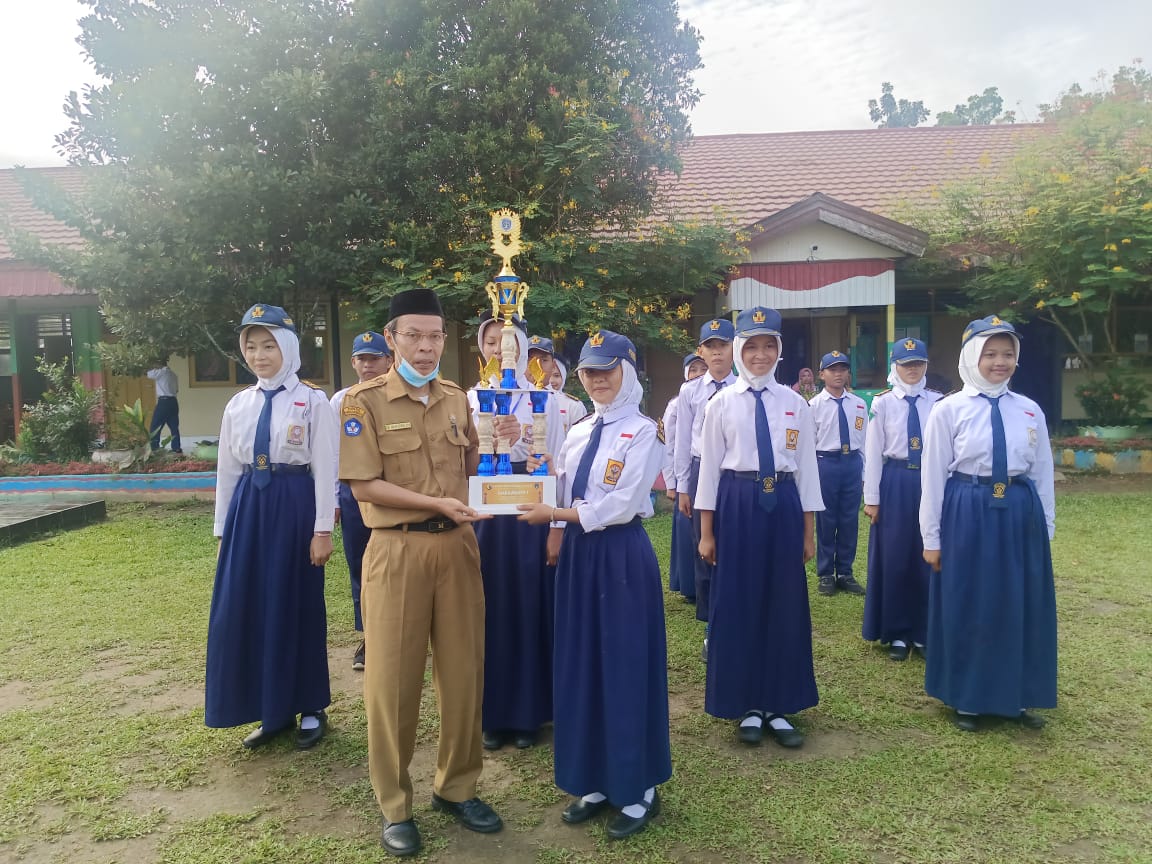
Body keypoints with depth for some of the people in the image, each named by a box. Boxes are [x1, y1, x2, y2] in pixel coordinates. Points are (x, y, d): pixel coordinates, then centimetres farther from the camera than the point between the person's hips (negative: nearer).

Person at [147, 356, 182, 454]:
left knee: (155, 427, -1)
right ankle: (176, 448, 7)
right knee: (174, 426, 8)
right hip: (173, 401, 7)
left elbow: (147, 373, 1)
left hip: (164, 401, -7)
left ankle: (154, 449, -2)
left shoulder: (161, 372, -7)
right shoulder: (172, 373, 15)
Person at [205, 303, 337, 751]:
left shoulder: (313, 401, -4)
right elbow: (227, 469, 13)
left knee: (297, 607, 4)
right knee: (246, 609, 7)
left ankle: (310, 708, 22)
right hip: (248, 508, 5)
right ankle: (271, 710, 24)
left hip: (294, 505, -5)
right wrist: (223, 528, 11)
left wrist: (322, 530, -11)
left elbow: (326, 469, -7)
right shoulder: (238, 404, 10)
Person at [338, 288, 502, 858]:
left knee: (463, 671, 11)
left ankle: (456, 787, 29)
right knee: (393, 677, 5)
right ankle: (394, 806, 22)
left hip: (457, 547, 5)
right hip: (397, 550, -4)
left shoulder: (457, 399, 9)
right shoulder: (364, 401, -6)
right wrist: (437, 503, -18)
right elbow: (363, 485, -12)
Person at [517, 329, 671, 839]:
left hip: (622, 556, -7)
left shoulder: (641, 433, -9)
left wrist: (554, 515, -19)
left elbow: (621, 506, -18)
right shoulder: (578, 434, 12)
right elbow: (560, 495, 13)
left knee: (625, 666, 2)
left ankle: (638, 790, 20)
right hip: (578, 554, 7)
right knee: (581, 666, 11)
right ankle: (594, 782, 28)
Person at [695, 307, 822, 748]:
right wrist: (706, 532, -1)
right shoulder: (722, 403, 0)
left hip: (783, 505, 2)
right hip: (737, 505, -1)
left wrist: (808, 531, 5)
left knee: (785, 604, 8)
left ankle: (779, 706, 24)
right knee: (738, 604, 5)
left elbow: (807, 467, 6)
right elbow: (710, 466, 0)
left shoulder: (795, 404, 4)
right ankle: (746, 706, 22)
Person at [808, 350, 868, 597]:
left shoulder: (859, 405, 6)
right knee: (826, 519, 6)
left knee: (850, 520, 9)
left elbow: (864, 440, 9)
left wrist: (863, 471, 8)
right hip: (825, 463, -3)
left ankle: (845, 573, 24)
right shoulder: (814, 405, -4)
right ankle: (825, 574, 20)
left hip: (853, 463, 3)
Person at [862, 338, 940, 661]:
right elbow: (873, 453, -2)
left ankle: (924, 632, 25)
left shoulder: (938, 402, 3)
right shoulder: (882, 403, -2)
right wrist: (871, 498, -4)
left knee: (927, 558, 9)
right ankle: (896, 633, 21)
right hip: (895, 483, -1)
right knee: (894, 558, 6)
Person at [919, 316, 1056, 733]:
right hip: (967, 516, -3)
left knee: (1021, 607, 12)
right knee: (967, 607, 7)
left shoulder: (1030, 410, 5)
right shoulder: (949, 409, -5)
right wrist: (931, 537, -4)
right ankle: (967, 699, 24)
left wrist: (1045, 528, 10)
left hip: (1021, 516, 3)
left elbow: (1042, 475, 10)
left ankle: (1017, 696, 31)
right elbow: (934, 476, -4)